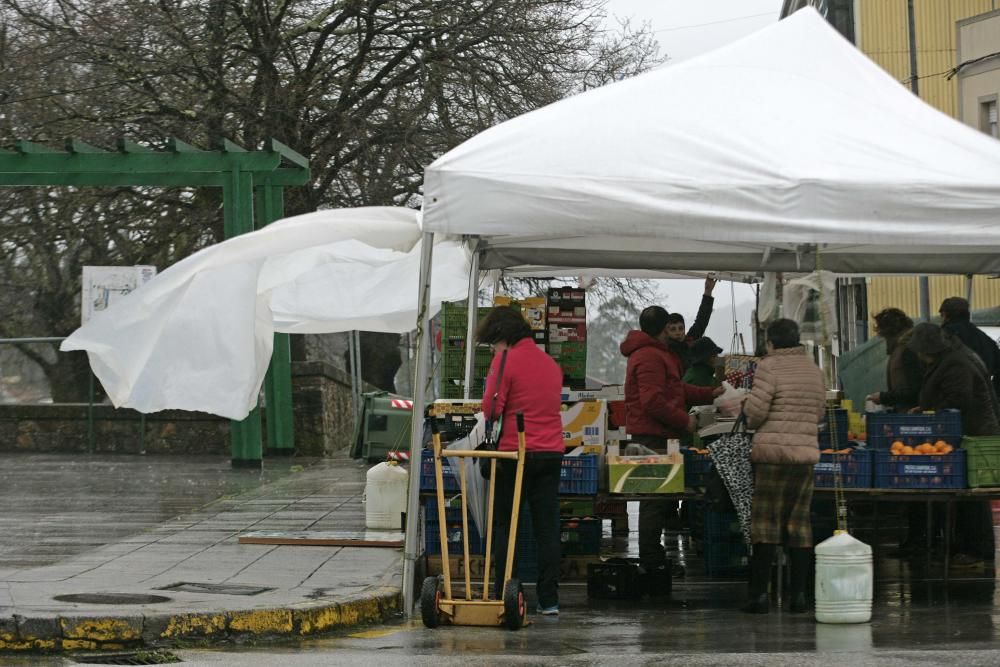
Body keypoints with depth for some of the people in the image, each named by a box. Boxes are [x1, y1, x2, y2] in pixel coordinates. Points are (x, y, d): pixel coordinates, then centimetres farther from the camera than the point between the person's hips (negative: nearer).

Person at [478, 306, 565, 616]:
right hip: (552, 451, 6)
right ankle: (549, 600, 4)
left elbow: (491, 407, -10)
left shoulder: (506, 360, -7)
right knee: (547, 528, 6)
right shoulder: (551, 363, 15)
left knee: (505, 526, 2)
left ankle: (503, 597, -1)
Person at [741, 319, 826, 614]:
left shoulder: (769, 366, -7)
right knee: (799, 521, 9)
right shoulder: (814, 370, 13)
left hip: (773, 450, -5)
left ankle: (760, 593, -3)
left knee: (765, 522, -1)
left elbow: (755, 410, -11)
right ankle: (799, 594, 7)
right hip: (806, 452, 5)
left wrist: (751, 421, 10)